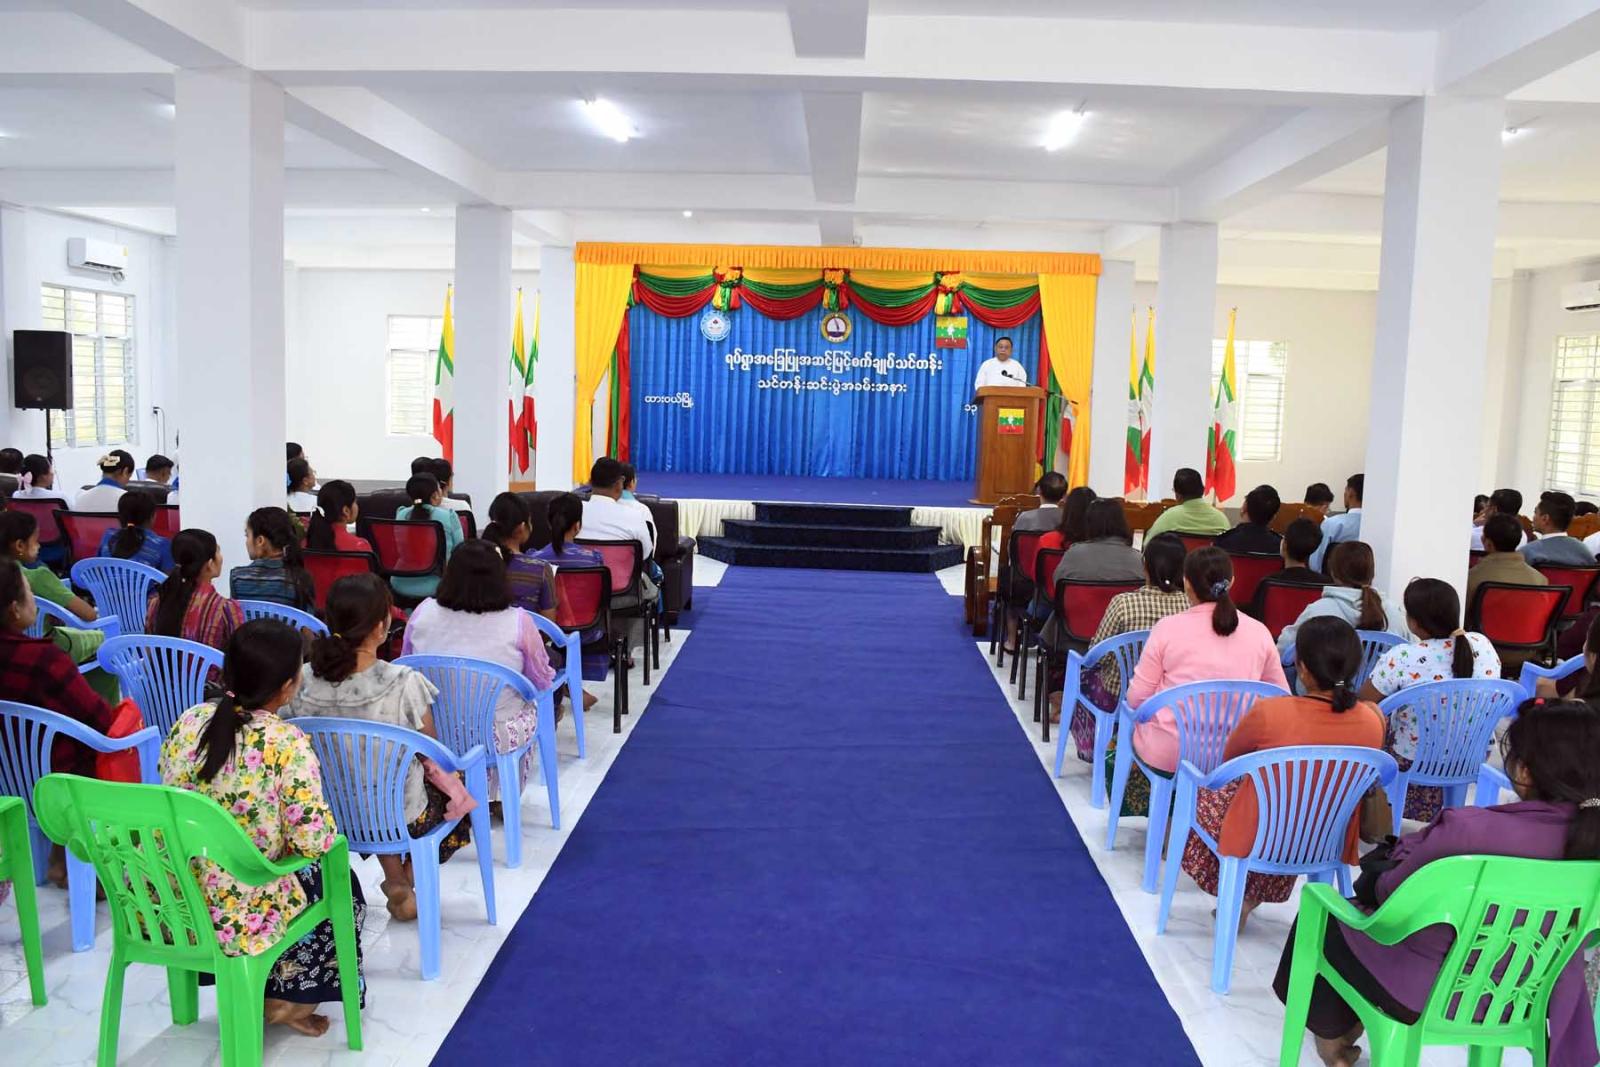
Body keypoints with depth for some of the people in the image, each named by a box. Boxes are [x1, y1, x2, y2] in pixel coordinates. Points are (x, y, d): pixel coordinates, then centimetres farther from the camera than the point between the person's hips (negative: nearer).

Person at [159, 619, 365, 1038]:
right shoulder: (287, 743, -21)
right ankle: (288, 998, 22)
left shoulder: (189, 721, -4)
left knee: (310, 871, 32)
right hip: (238, 914, -6)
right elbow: (314, 840, -22)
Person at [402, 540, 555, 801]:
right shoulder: (518, 623, -19)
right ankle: (504, 799, 43)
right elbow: (543, 682, -5)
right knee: (530, 706, 30)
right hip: (497, 737, -3)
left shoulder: (423, 613, -12)